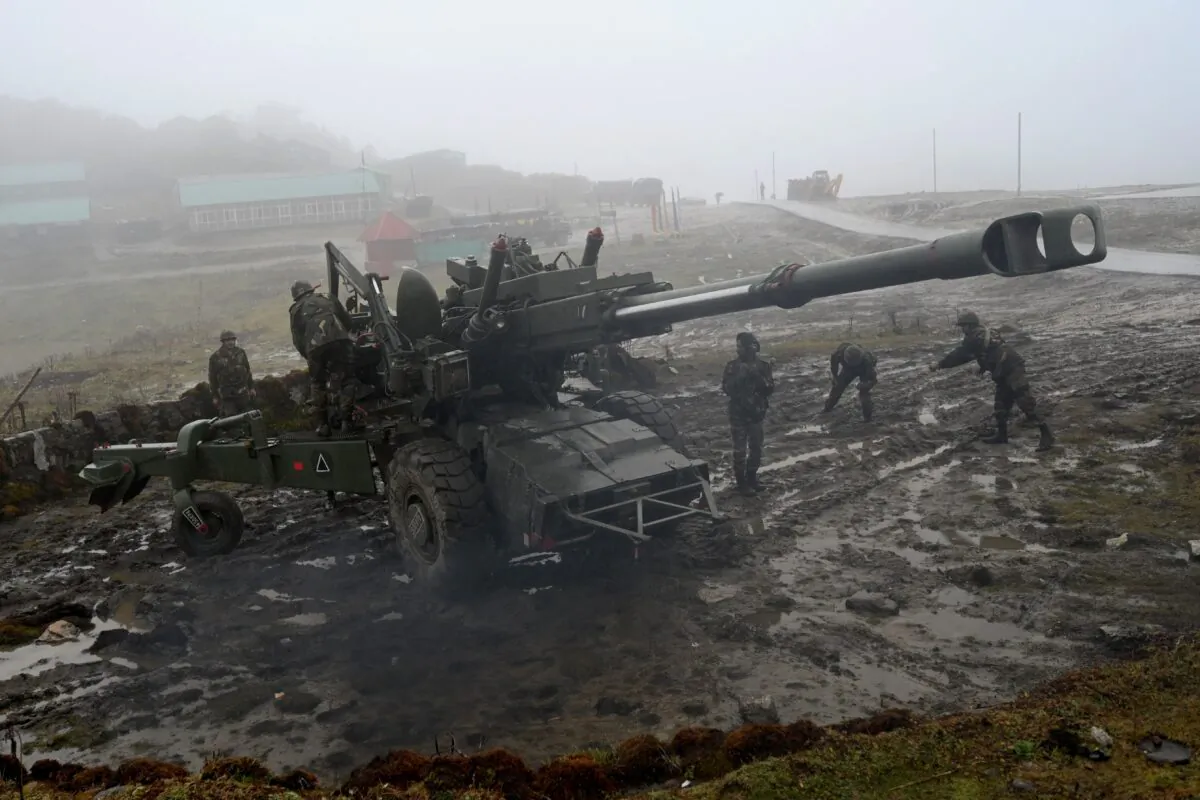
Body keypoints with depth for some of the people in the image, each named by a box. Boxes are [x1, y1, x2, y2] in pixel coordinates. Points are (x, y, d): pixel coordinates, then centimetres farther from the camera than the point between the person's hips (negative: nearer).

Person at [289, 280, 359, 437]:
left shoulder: (296, 310, 24)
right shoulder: (328, 299, 29)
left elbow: (298, 341, 17)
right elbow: (349, 322, 27)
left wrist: (308, 356, 31)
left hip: (315, 346, 0)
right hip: (340, 340, 1)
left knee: (317, 385, 16)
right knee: (344, 382, 8)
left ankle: (322, 425, 12)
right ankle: (347, 421, 1)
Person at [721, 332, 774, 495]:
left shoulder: (762, 366, -1)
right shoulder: (733, 366, -6)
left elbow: (770, 388, -6)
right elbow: (726, 388, -13)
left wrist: (758, 376, -21)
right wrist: (740, 376, -24)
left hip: (756, 414, 3)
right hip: (738, 414, -3)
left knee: (756, 449, 12)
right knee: (740, 450, -1)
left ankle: (752, 477, 28)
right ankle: (741, 482, 9)